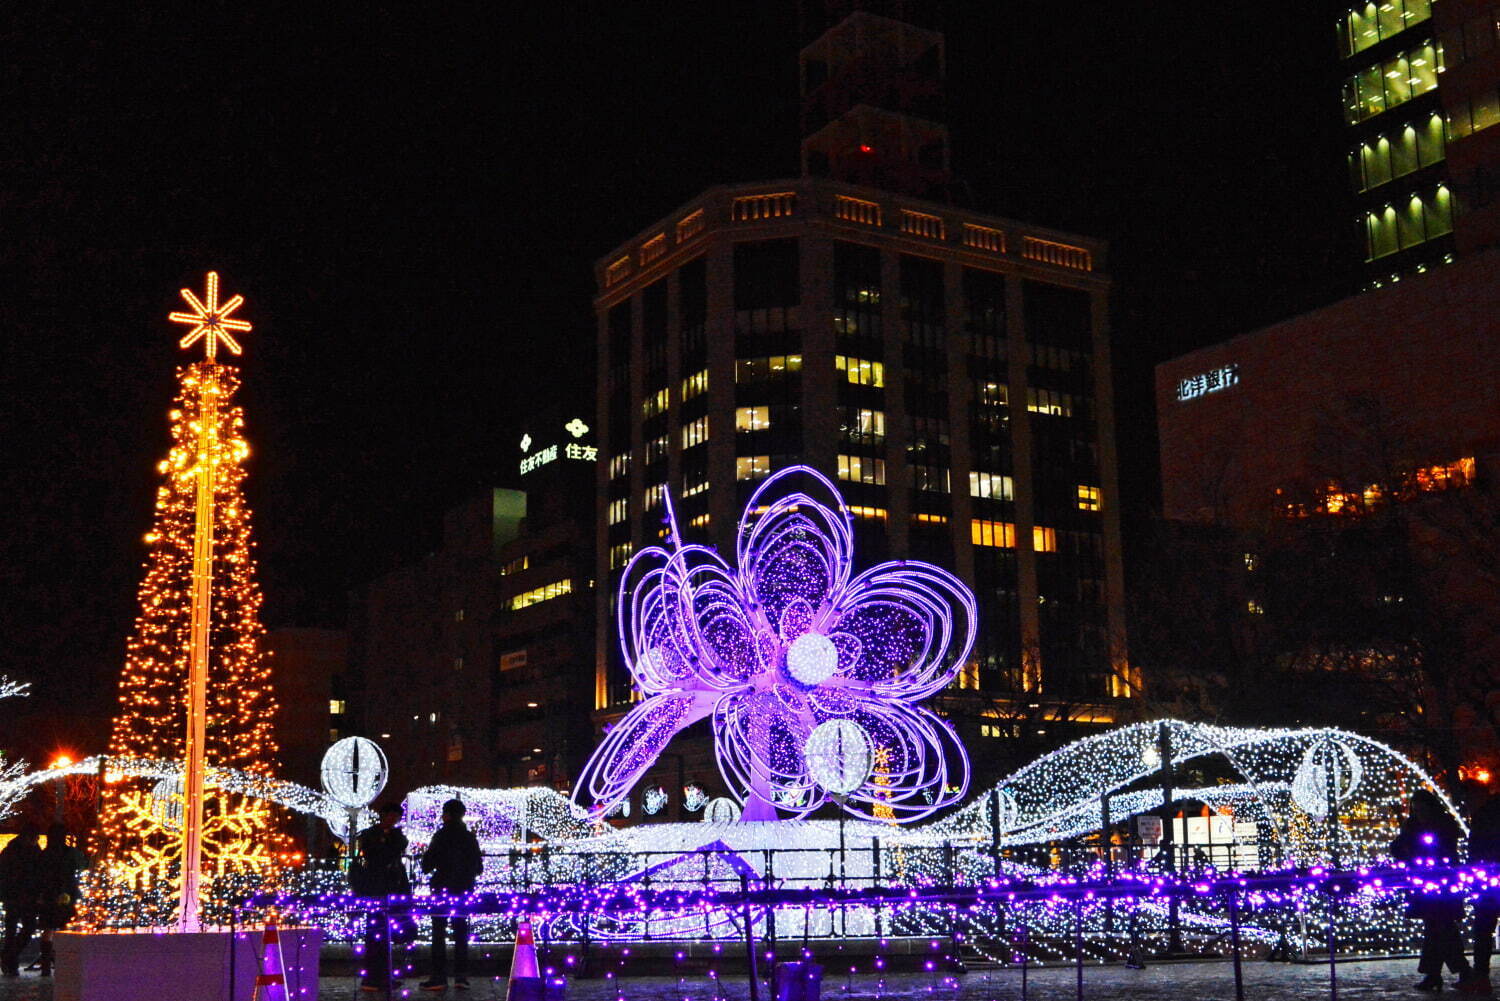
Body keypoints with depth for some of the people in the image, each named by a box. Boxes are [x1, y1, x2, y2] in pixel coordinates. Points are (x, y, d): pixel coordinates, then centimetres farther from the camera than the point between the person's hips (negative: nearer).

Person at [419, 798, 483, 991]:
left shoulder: (441, 836, -10)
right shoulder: (470, 838, 3)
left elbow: (427, 866, -10)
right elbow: (479, 868, 9)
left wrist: (426, 857, 11)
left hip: (442, 890, -4)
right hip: (463, 891, 4)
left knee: (439, 934, 1)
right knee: (461, 934, 9)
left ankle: (439, 977, -4)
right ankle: (461, 976, 5)